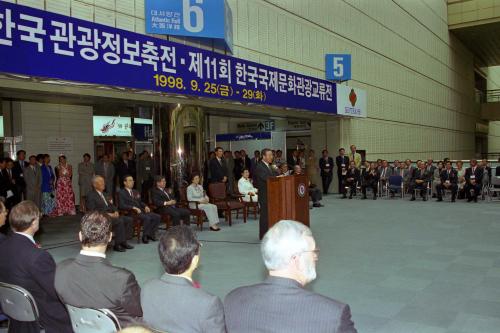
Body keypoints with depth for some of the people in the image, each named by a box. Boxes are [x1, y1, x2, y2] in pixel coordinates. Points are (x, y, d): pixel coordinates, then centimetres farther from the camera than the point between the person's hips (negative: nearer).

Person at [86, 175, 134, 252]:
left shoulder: (103, 193, 21)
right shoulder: (90, 195, -5)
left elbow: (110, 204, 23)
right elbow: (92, 211, -16)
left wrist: (115, 211, 0)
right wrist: (107, 214, -21)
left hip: (110, 215, 8)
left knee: (129, 219, -7)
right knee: (119, 221, -29)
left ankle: (123, 241, -3)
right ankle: (117, 245, -19)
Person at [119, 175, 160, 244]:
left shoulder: (136, 192, 26)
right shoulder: (121, 193, 2)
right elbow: (121, 205, -10)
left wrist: (145, 206, 3)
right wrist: (134, 208, -21)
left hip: (141, 210, 7)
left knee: (157, 217, -11)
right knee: (147, 218, -32)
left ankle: (151, 234, -1)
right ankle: (145, 236, -15)